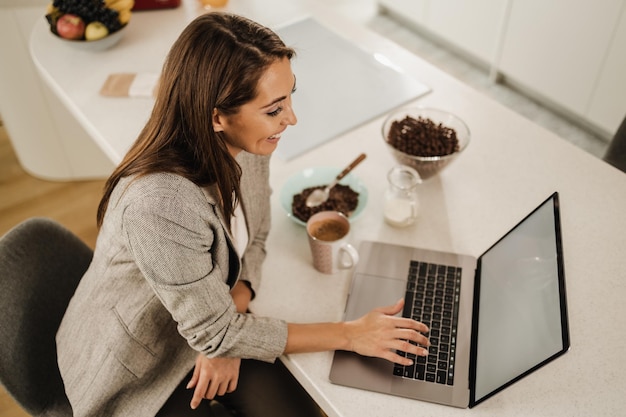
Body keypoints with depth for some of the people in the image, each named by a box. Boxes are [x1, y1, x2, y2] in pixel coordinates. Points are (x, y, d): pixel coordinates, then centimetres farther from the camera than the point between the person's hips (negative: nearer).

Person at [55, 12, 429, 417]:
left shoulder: (245, 144, -17)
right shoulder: (160, 205, -38)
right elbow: (216, 333, -25)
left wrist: (226, 330, -15)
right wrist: (350, 334, -19)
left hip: (202, 332, 5)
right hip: (134, 371, -4)